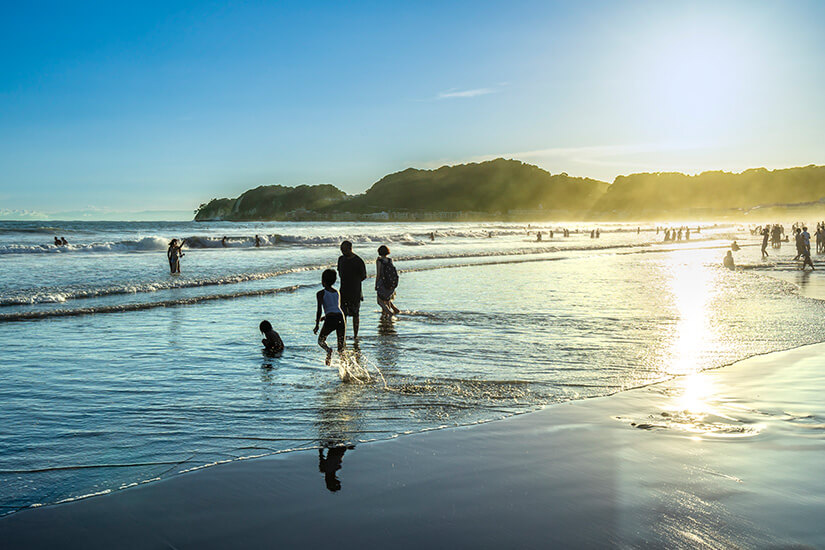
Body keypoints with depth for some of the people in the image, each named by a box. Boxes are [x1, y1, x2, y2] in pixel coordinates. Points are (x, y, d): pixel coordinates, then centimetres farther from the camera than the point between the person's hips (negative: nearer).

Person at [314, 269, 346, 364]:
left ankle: (328, 350, -14)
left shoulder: (320, 293, 4)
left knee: (321, 340, 18)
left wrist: (317, 325, 0)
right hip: (341, 318, 4)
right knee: (341, 346, 13)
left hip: (330, 320, -4)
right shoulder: (337, 292, 21)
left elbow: (319, 310, -4)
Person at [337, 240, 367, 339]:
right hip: (343, 291, 5)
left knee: (355, 314, 4)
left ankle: (355, 335, 12)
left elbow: (364, 276, -4)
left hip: (355, 291, -5)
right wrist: (343, 281, 7)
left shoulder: (358, 261, -11)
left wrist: (353, 282, -5)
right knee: (342, 313, 2)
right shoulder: (341, 259, 7)